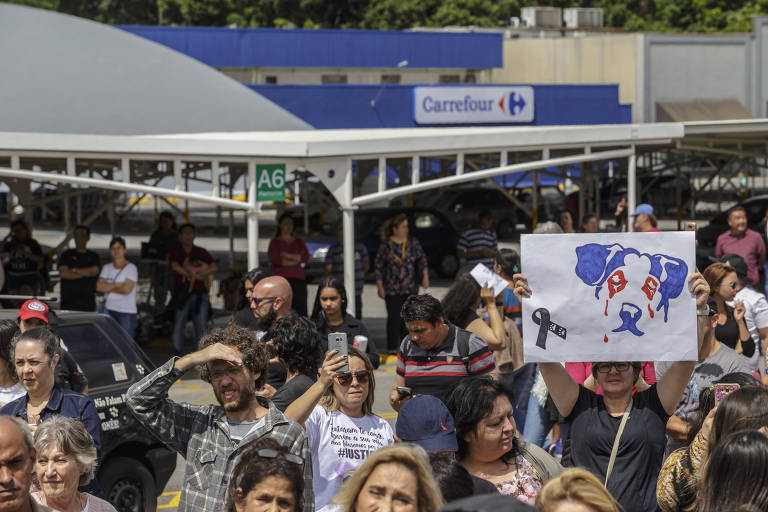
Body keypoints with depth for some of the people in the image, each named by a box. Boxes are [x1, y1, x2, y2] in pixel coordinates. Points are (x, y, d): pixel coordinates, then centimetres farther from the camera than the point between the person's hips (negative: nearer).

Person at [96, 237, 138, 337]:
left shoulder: (131, 268, -2)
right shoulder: (107, 268, 14)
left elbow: (127, 289, -14)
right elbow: (99, 286, 0)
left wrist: (108, 287, -1)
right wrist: (117, 285, -9)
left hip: (127, 311, -4)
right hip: (109, 310, 4)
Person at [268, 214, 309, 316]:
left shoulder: (298, 242, 20)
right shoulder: (275, 242, 9)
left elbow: (306, 257, 5)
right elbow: (274, 259, -7)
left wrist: (288, 255, -5)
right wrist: (296, 259, -2)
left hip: (298, 278, 3)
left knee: (300, 310, -8)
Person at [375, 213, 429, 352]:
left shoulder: (413, 242, 7)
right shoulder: (386, 245, -2)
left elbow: (422, 259, 10)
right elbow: (379, 266, 1)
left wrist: (425, 277, -2)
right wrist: (380, 287, -3)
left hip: (410, 289, 3)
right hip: (392, 289, -3)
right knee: (394, 318, -6)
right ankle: (392, 349, -1)